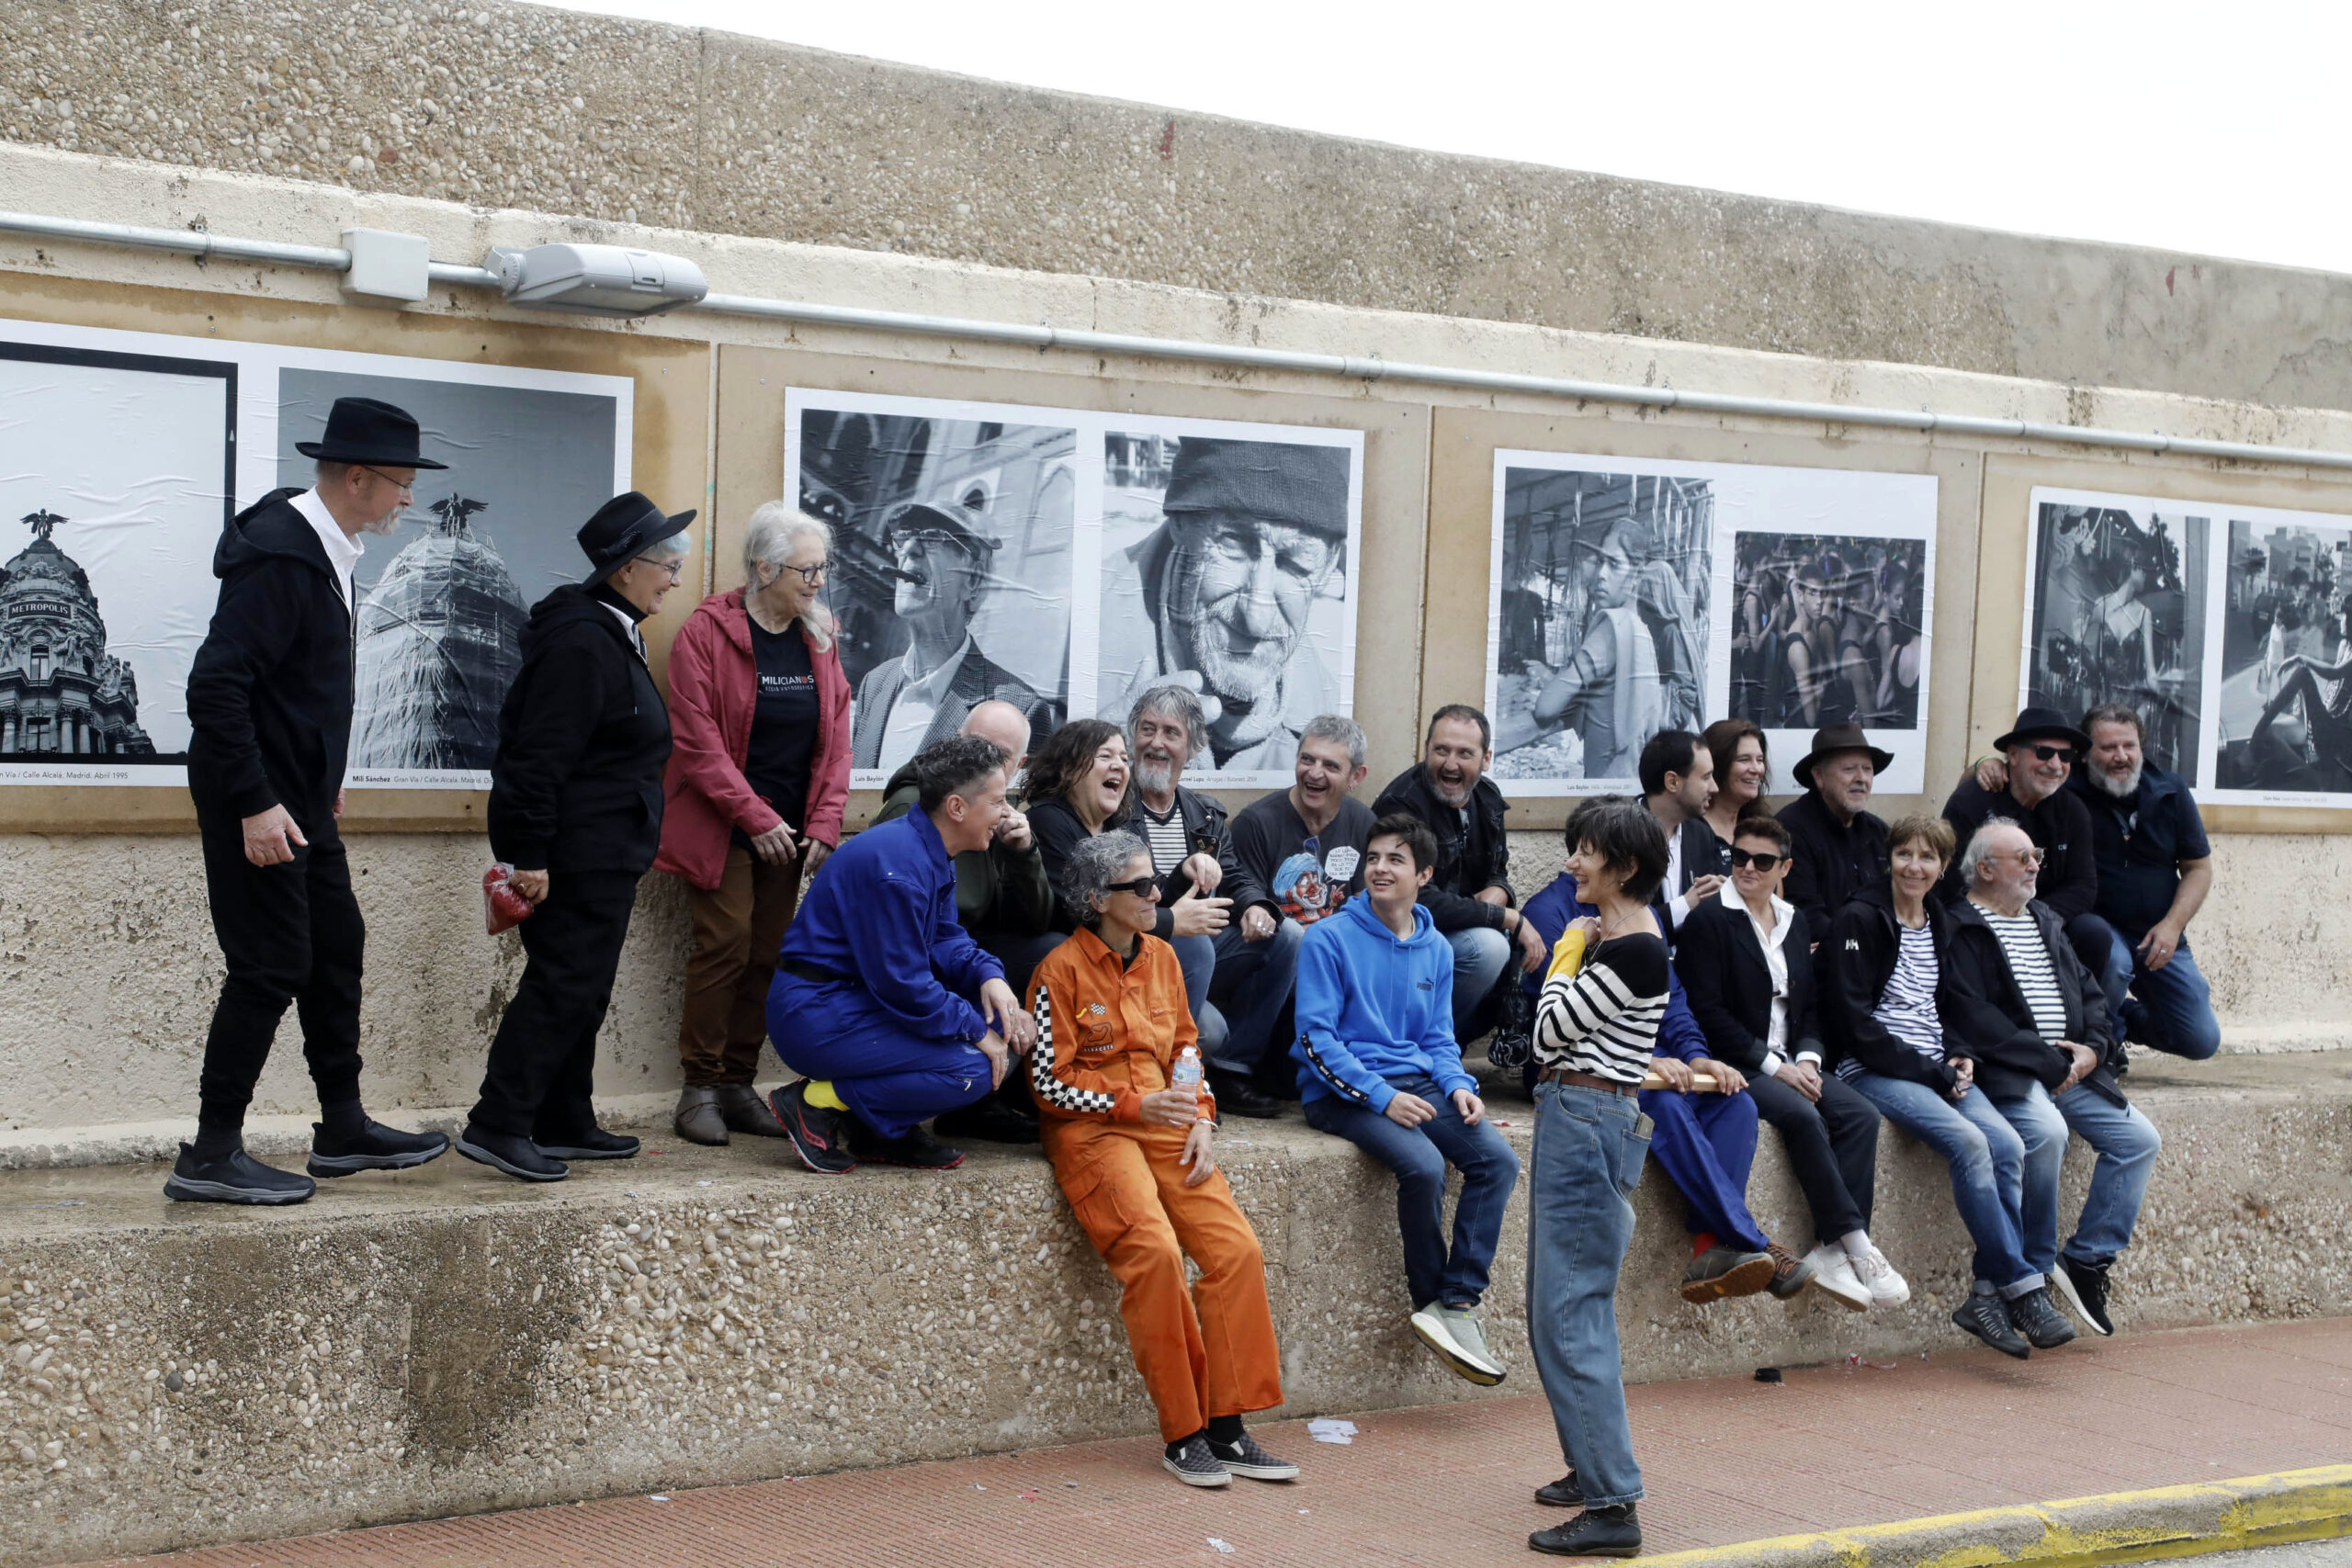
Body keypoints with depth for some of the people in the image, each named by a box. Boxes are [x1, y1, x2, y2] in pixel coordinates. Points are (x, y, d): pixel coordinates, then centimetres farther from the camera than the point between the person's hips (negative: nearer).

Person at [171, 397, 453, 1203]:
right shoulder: (279, 556, -22)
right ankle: (211, 1157, 2)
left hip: (298, 795, 10)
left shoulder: (323, 547, 9)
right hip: (258, 802, -10)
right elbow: (215, 687, -26)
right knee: (270, 968, -6)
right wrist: (255, 805, -26)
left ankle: (343, 1129, 26)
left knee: (336, 947, 15)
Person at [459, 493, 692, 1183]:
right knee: (562, 984, -9)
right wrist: (529, 857, -24)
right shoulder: (581, 643, -18)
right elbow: (540, 756, -22)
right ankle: (497, 1125, -8)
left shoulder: (612, 635, 16)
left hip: (603, 854, 10)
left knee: (580, 990, 14)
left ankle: (565, 1124, 21)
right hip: (577, 857, -10)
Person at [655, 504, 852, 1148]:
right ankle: (700, 1088, 0)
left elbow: (835, 738, 9)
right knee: (725, 945, -9)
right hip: (722, 825, -5)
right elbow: (698, 742, -11)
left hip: (789, 828, 5)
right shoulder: (707, 632, -7)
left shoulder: (819, 636, 9)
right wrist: (756, 818, -15)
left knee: (767, 954, 4)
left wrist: (823, 824, -1)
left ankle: (738, 1084, 12)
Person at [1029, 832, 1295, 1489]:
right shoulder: (1062, 970, -5)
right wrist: (1135, 1104, -15)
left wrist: (1200, 1118, 5)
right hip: (1092, 1132, -6)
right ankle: (1182, 1435, -16)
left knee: (1237, 1248, -15)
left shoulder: (1162, 958, 14)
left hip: (1164, 1126, 6)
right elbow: (1050, 1082, -6)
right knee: (1154, 1250, -28)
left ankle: (1226, 1429, -8)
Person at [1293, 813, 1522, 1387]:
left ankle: (1457, 1303, -17)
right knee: (1423, 1165, -30)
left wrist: (1458, 1085, -5)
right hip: (1341, 1091, -6)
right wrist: (1382, 1096, -19)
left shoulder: (1436, 949, 12)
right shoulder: (1330, 939, -6)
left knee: (1498, 1159, -18)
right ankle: (1428, 1299, -10)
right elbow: (1316, 1037, -10)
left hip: (1417, 1081, 6)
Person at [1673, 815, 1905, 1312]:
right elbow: (1707, 1011, -12)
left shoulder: (1793, 923, 17)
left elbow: (1810, 1005, 18)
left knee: (1861, 1114, -18)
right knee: (1802, 1115, -30)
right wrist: (1773, 1065, -15)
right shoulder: (1708, 920, -4)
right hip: (1735, 1066, -6)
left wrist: (1807, 1057, -3)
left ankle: (1832, 1253, -23)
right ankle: (1858, 1247, -24)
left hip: (1789, 1062, 7)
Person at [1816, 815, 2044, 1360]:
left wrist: (1959, 1058, 4)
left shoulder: (1941, 923, 17)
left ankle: (1988, 1294, -17)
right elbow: (1855, 1021, -11)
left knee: (2008, 1145, -19)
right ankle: (2019, 1284, -20)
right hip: (1874, 1070, -7)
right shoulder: (1860, 921, -5)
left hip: (1935, 1069, 7)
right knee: (1968, 1141, -28)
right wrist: (1926, 1070, -14)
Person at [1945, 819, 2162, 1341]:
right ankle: (2030, 1283, -22)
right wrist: (2047, 1062, -16)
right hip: (2006, 1069, -8)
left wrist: (2093, 1048, 1)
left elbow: (2089, 992, 22)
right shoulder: (1959, 928, -5)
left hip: (2070, 1066, 8)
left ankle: (2087, 1262, 2)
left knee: (2139, 1139, -5)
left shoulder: (2045, 921, 23)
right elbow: (1973, 1018, -15)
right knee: (2047, 1131, -34)